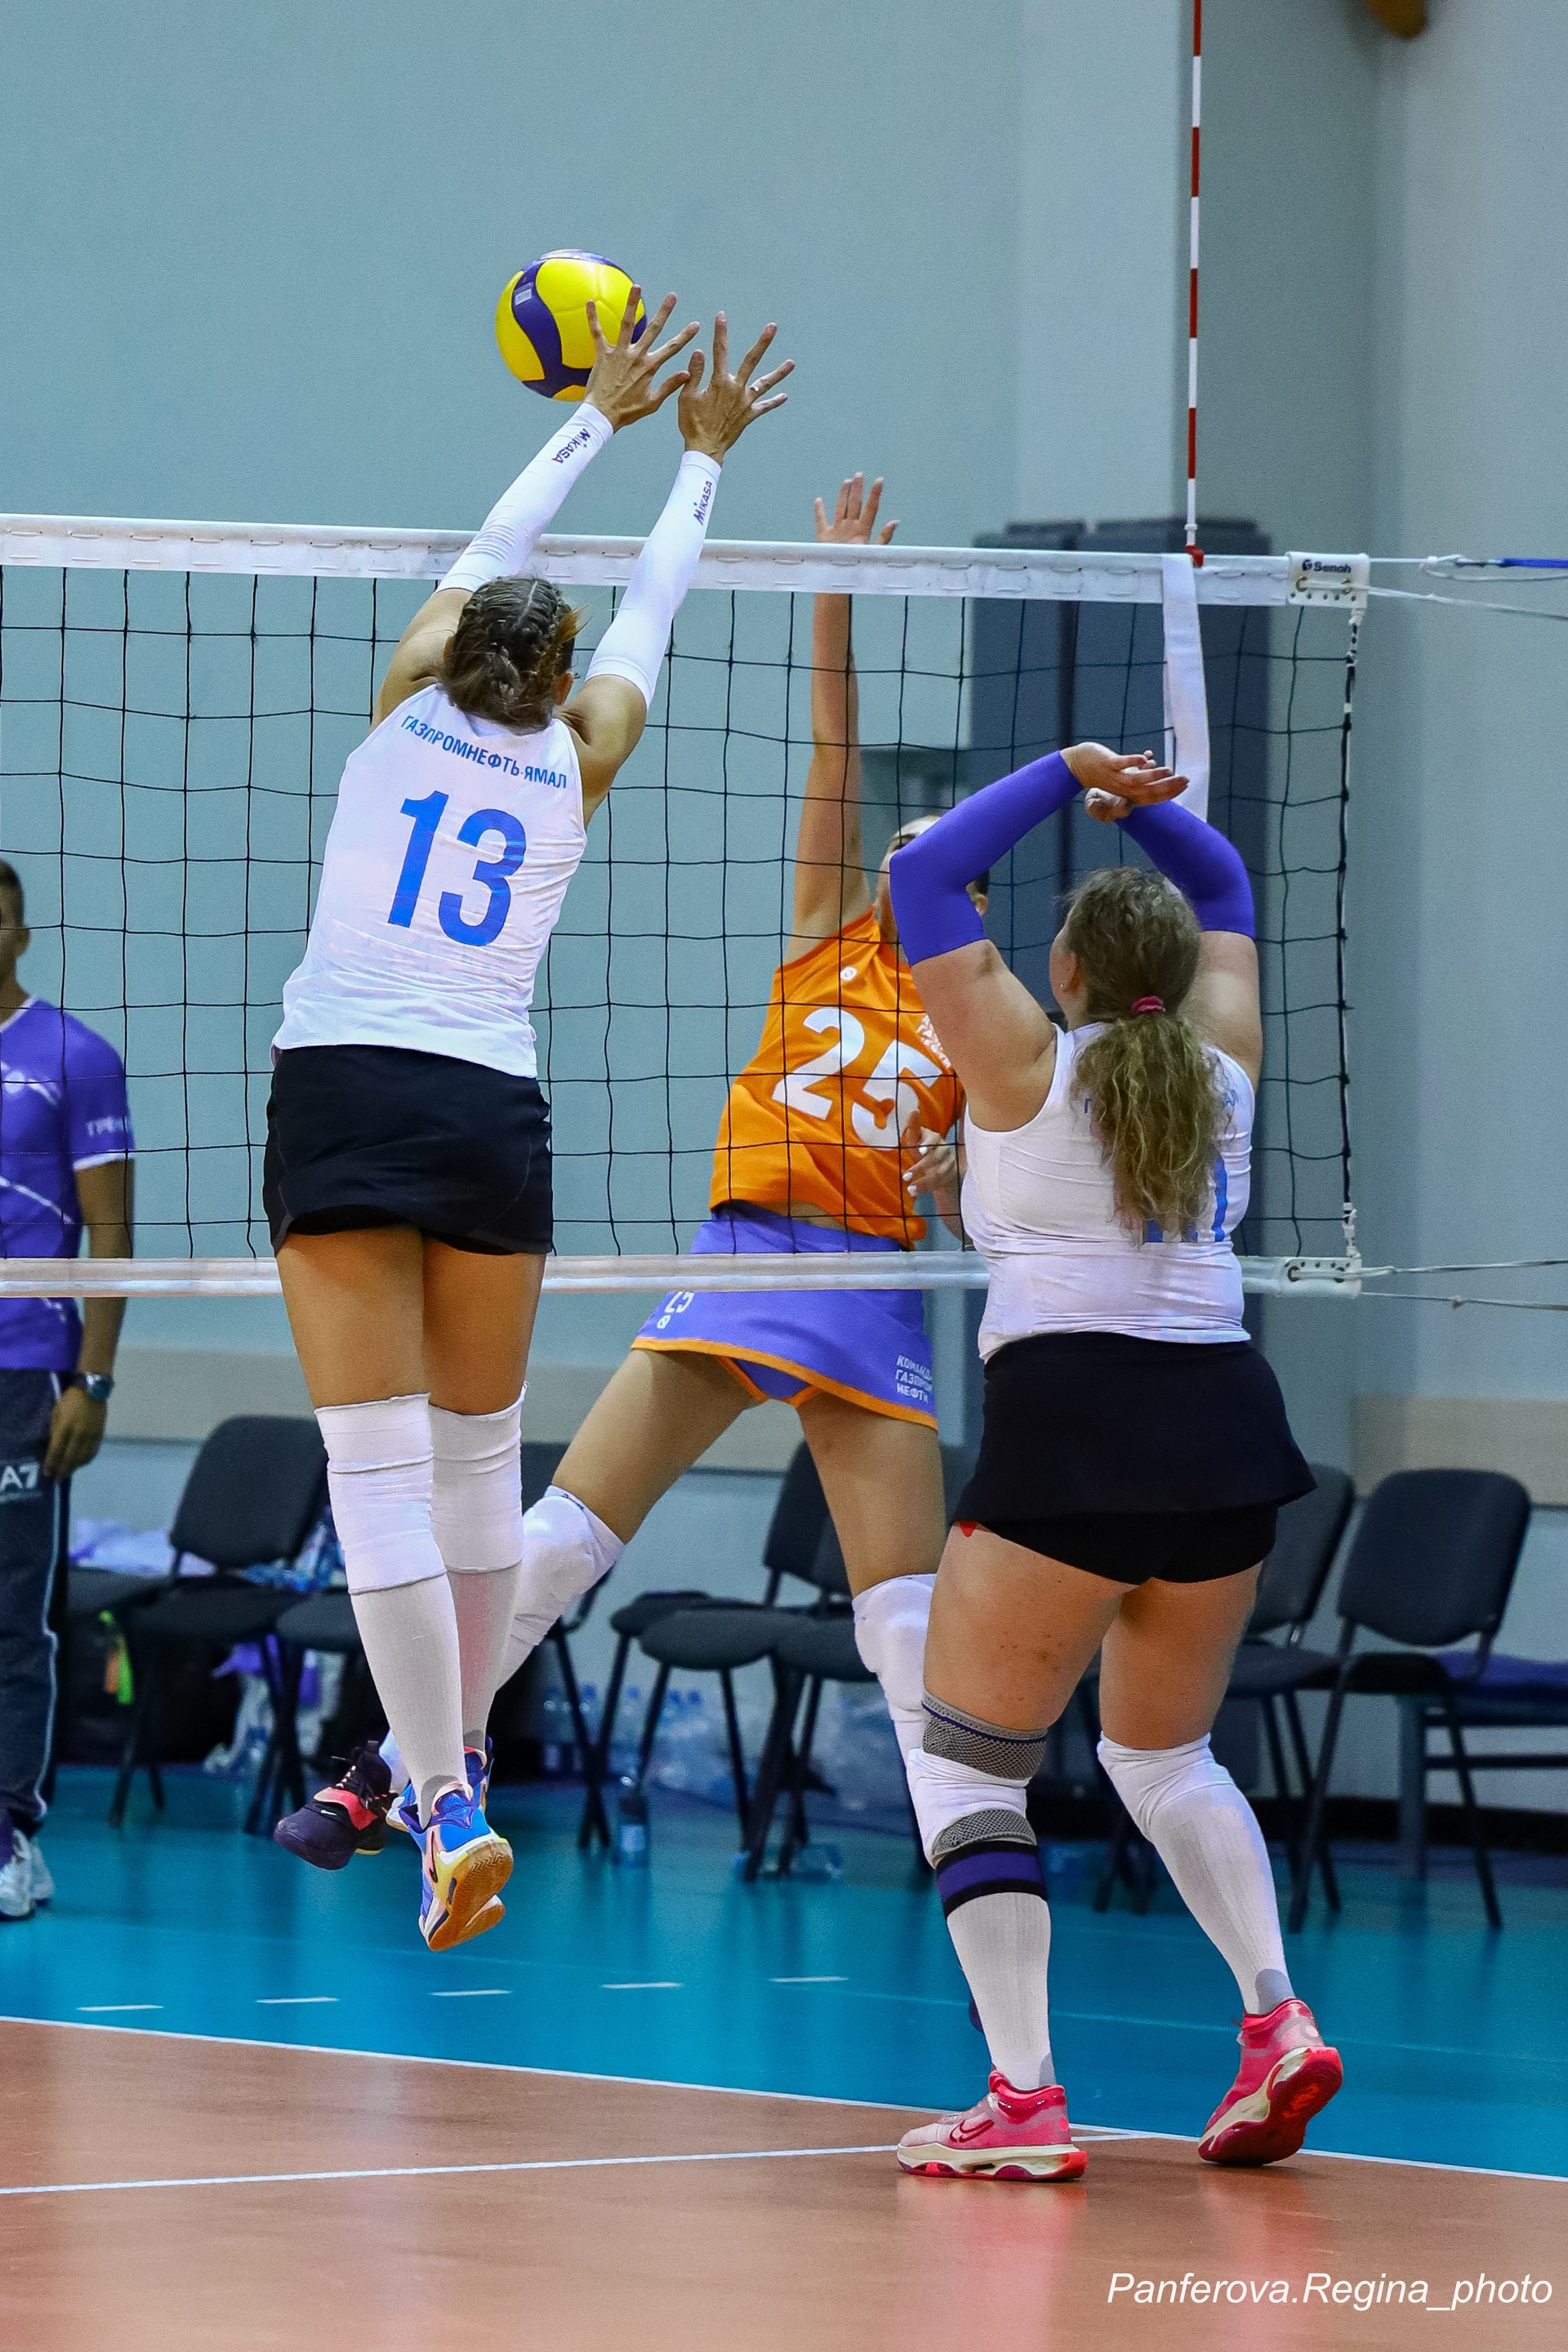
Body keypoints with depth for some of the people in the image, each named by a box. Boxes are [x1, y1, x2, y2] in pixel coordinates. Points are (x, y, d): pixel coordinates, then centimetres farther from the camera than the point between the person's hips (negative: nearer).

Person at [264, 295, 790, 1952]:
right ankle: (456, 1752, 30)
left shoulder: (406, 711, 8)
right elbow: (648, 613, 28)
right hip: (490, 1113, 2)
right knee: (479, 1458, 17)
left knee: (379, 1468, -9)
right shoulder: (577, 759, 10)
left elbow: (490, 555, 26)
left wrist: (599, 418, 39)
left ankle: (443, 1806, -20)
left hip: (338, 1089, -2)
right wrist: (701, 456, 43)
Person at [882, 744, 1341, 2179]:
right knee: (1166, 1758, 23)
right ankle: (1276, 2019, 1)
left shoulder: (1030, 1067, -2)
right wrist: (1143, 803, 17)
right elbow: (1225, 895, 29)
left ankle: (1024, 2098, -12)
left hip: (1074, 1426, -6)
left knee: (969, 1760, 2)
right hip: (1226, 1423, 6)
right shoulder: (1223, 1067, 10)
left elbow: (924, 878, 6)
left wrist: (1064, 779, 10)